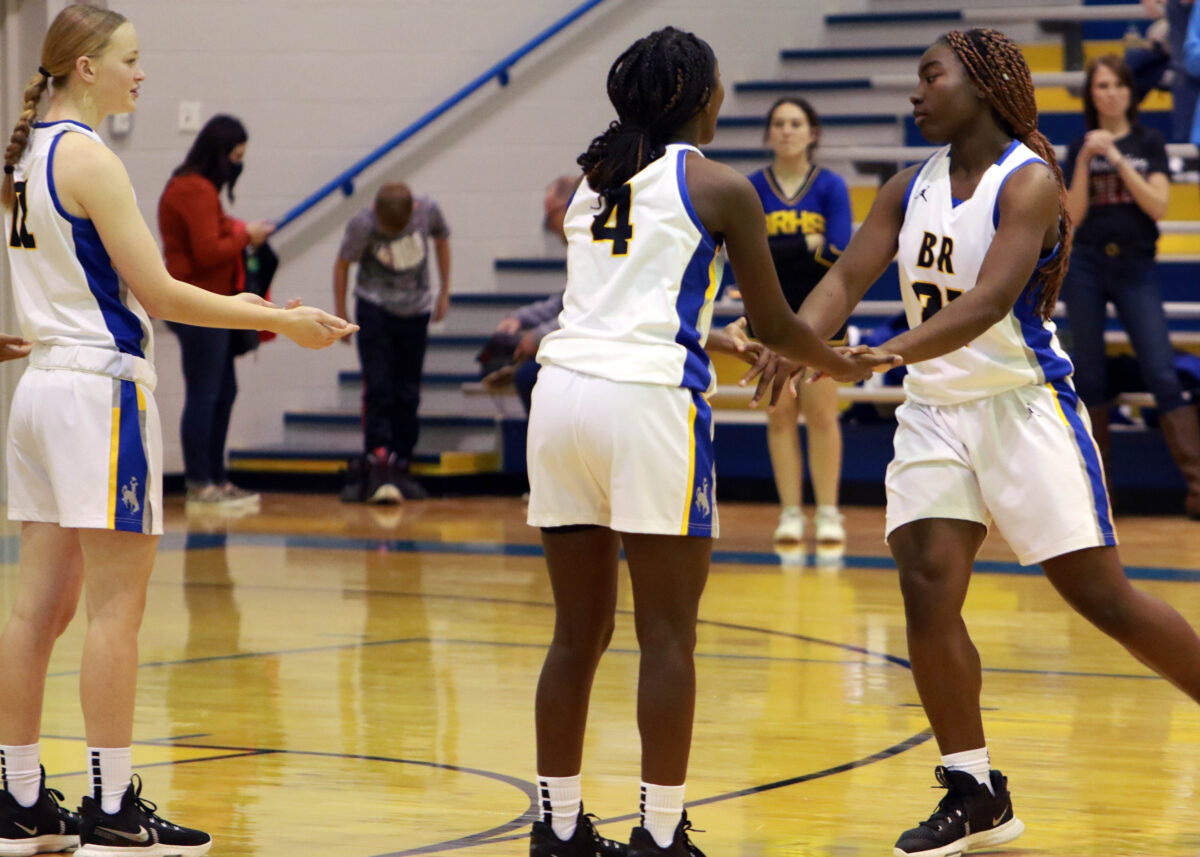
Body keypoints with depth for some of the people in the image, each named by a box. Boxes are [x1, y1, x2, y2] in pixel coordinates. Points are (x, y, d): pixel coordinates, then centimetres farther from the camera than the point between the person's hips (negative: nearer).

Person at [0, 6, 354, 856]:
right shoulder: (87, 157, -14)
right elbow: (154, 292, -16)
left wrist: (228, 306, 23)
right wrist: (279, 322, -10)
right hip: (101, 388, -9)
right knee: (118, 604, -5)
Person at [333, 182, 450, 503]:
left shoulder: (427, 211, -13)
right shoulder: (362, 225, -19)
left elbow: (441, 240, 8)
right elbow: (342, 264, -5)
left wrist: (444, 293, 12)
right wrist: (340, 314, 1)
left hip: (415, 310, 3)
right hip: (374, 308, -3)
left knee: (408, 395, 4)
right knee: (378, 389, -14)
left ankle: (401, 467, 10)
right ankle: (378, 467, -18)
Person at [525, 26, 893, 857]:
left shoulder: (593, 182, 20)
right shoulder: (720, 187, 2)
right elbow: (776, 325, 7)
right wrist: (844, 364, 27)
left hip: (564, 387, 6)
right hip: (648, 399, -6)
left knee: (578, 633, 12)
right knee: (667, 636, 0)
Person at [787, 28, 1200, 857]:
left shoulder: (1029, 181, -14)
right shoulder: (911, 189, 7)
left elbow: (990, 299, -27)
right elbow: (849, 277, -2)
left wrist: (887, 353, -39)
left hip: (1024, 405, -6)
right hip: (935, 412, 6)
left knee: (1102, 596, -3)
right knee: (927, 594, -6)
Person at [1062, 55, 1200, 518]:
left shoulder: (1148, 143, 4)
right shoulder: (1079, 149, 6)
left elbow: (1158, 205, -8)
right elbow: (1073, 217, -2)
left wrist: (1117, 160, -14)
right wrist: (1085, 162, -12)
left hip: (1135, 267, -1)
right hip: (1086, 267, 1)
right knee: (1089, 375, 4)